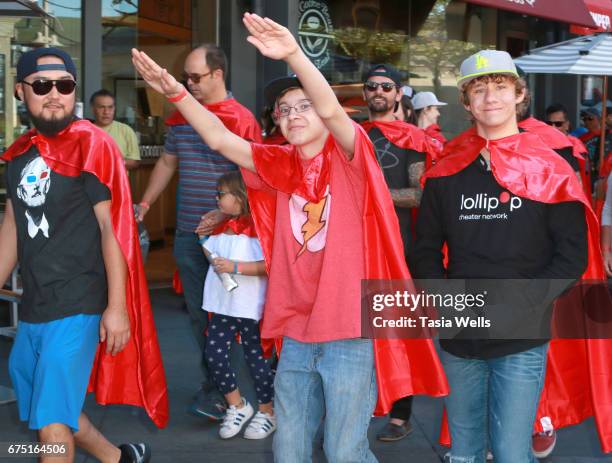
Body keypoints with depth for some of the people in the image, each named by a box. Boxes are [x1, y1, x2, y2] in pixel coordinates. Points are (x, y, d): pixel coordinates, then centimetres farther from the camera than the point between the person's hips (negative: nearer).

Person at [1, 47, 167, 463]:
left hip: (76, 306, -7)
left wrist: (117, 306, -17)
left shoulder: (91, 144, -11)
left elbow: (112, 226, -14)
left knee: (51, 424, -6)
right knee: (44, 407, 19)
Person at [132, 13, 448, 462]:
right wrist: (174, 91, -11)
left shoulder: (348, 157, -5)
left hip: (350, 331, -5)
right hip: (297, 333, 5)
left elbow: (330, 109, -25)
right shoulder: (280, 164, 8)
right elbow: (219, 138, 1)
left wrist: (295, 55, -40)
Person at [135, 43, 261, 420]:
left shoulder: (241, 119, -8)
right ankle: (217, 381, 24)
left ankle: (214, 391, 11)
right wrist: (146, 203, 19)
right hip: (188, 231, 6)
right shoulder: (180, 118, 11)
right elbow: (167, 163, 23)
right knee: (197, 311, 11)